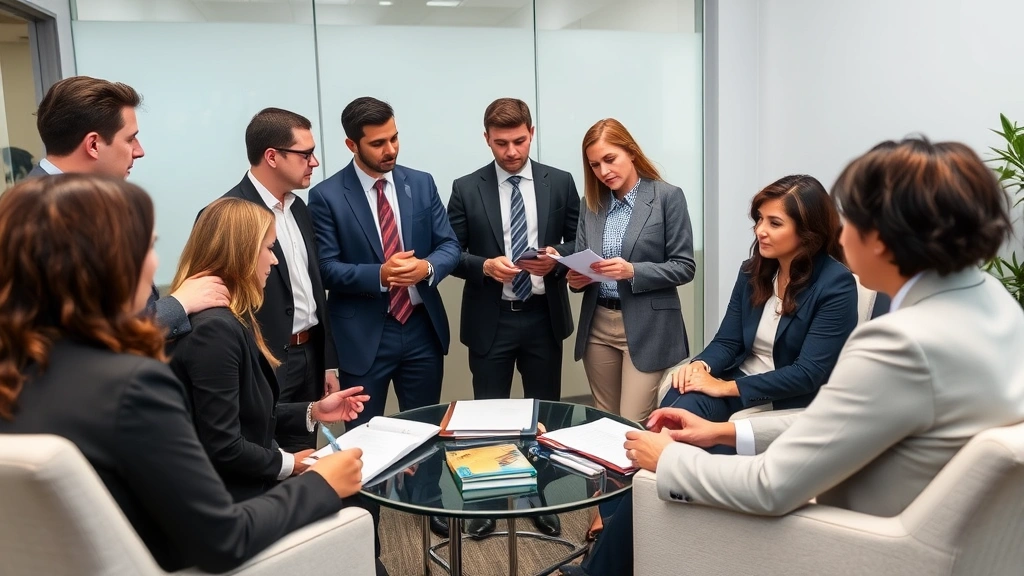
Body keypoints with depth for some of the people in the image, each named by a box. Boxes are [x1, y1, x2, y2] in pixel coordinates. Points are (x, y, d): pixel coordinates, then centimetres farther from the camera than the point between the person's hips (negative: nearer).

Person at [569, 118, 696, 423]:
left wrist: (633, 271, -22)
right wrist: (576, 278, -11)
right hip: (598, 325, 5)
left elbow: (684, 267, -7)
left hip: (646, 328, -5)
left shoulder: (668, 196, -6)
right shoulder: (592, 203, 8)